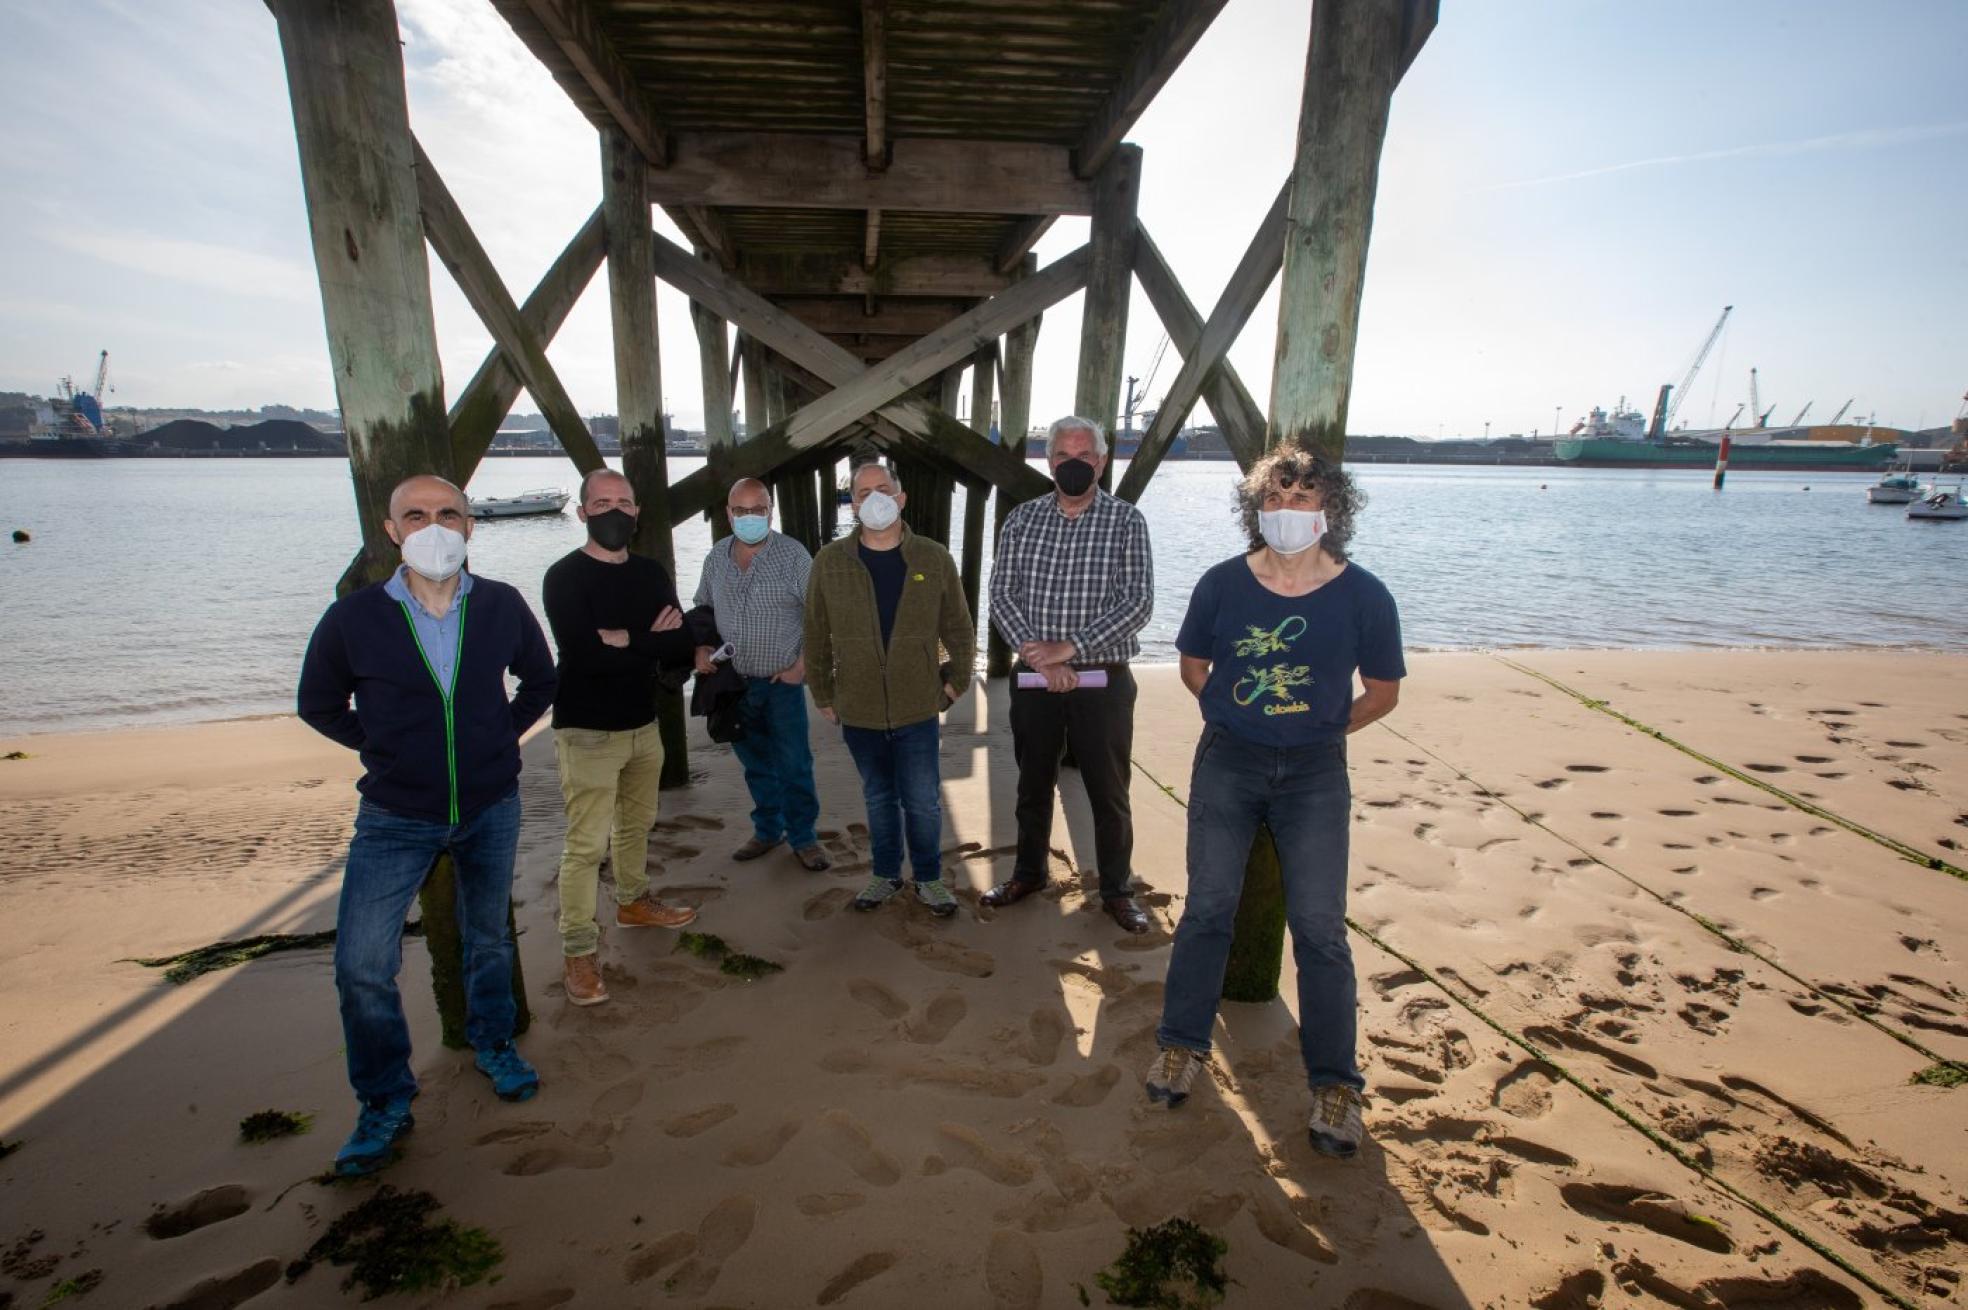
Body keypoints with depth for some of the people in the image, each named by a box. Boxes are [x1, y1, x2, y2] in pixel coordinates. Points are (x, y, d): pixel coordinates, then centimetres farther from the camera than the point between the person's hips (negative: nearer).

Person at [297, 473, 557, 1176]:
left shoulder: (502, 607, -8)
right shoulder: (353, 617, -12)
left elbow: (540, 681, 9)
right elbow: (318, 704, 5)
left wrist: (500, 738, 1)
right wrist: (383, 747, -1)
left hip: (492, 808, 1)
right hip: (396, 818, -1)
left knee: (488, 938, 18)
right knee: (362, 966, -3)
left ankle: (494, 1044, 43)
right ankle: (384, 1102, 20)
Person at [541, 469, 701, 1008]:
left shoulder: (651, 574, 6)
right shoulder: (565, 577, -12)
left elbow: (682, 649, -4)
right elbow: (584, 654, -26)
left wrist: (625, 640, -18)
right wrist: (651, 641, -16)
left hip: (643, 724, 6)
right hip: (587, 732, -6)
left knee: (637, 824, 20)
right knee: (586, 844, -4)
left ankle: (634, 902, 42)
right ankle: (577, 953, 7)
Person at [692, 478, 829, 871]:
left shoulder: (792, 554, -10)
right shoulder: (716, 557, 4)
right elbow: (702, 607, 18)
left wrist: (804, 664, -12)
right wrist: (701, 648, 2)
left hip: (782, 681, -4)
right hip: (733, 681, 4)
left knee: (794, 765, 3)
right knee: (756, 764, 16)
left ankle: (803, 837, 19)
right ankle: (768, 830, 32)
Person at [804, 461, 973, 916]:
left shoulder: (933, 559, -4)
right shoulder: (830, 561, -4)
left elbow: (959, 629, 6)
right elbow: (816, 636, 4)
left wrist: (956, 682, 4)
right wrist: (823, 695, 5)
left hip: (917, 708, -1)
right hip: (858, 710, 1)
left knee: (922, 801, 6)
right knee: (879, 798, 17)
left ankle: (929, 878, 28)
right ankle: (885, 873, 36)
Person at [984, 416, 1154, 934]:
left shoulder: (1126, 520, -4)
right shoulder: (1022, 519, 3)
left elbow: (1138, 603, -12)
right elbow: (1001, 596, -3)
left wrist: (1067, 647, -20)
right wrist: (1038, 654, -16)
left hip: (1103, 680, -2)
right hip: (1035, 678, 2)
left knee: (1108, 790, 8)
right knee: (1033, 782, 17)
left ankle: (1116, 889, 26)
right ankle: (1028, 871, 37)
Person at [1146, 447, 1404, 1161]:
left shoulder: (1363, 595, -9)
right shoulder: (1223, 584, -6)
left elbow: (1383, 692, 4)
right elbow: (1193, 665, 9)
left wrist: (1318, 729, 6)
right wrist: (1243, 718, 8)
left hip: (1316, 773, -1)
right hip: (1227, 761, 1)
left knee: (1320, 927, 1)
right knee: (1209, 908, 7)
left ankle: (1334, 1084, 19)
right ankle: (1182, 1043, 25)